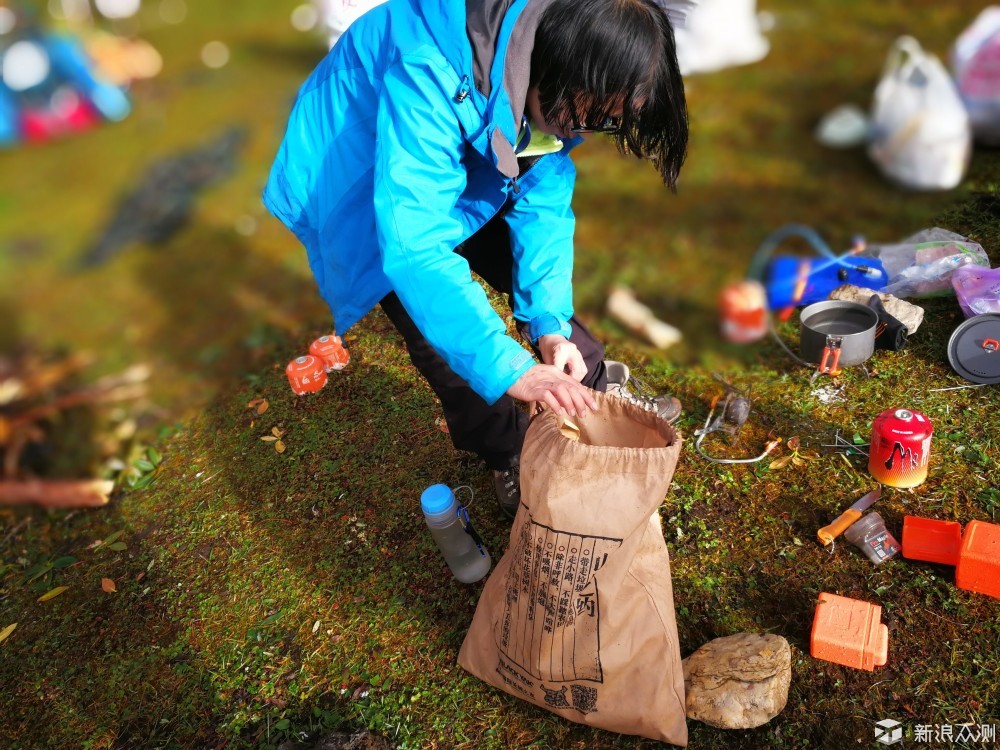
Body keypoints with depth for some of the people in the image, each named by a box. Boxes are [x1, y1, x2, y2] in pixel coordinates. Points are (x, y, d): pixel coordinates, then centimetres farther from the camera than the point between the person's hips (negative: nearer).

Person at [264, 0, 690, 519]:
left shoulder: (554, 88, -19)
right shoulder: (431, 75, -42)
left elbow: (542, 199, -12)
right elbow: (413, 245, -48)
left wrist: (552, 323, -22)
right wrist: (511, 369, -51)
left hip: (466, 173, 6)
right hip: (365, 192, -6)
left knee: (548, 285, 2)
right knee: (444, 336, -13)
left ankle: (598, 411, 25)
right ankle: (508, 456, 14)